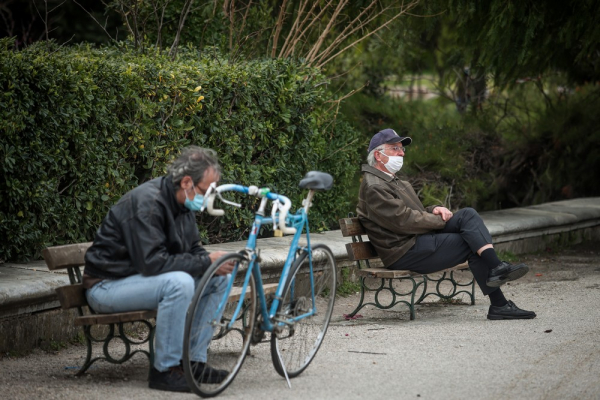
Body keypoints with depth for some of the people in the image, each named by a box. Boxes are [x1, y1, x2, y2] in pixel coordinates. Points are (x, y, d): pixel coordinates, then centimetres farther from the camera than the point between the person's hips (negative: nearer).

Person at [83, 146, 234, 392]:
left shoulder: (182, 204, 4)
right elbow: (152, 262, -32)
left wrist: (213, 264, -12)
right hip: (107, 286, -9)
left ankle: (195, 362, 2)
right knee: (178, 283, -34)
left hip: (141, 277, 9)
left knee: (218, 280, -2)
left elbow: (192, 250, 12)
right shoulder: (148, 203, -25)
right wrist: (206, 262, -27)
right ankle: (164, 370, -24)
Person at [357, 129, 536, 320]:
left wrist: (435, 210, 2)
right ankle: (499, 305, -16)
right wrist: (441, 220, -10)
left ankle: (495, 267, -19)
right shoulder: (374, 187, -13)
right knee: (473, 243, -14)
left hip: (419, 240, 10)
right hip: (405, 252, -10)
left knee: (468, 214, -8)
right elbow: (404, 221, -20)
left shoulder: (392, 182, 24)